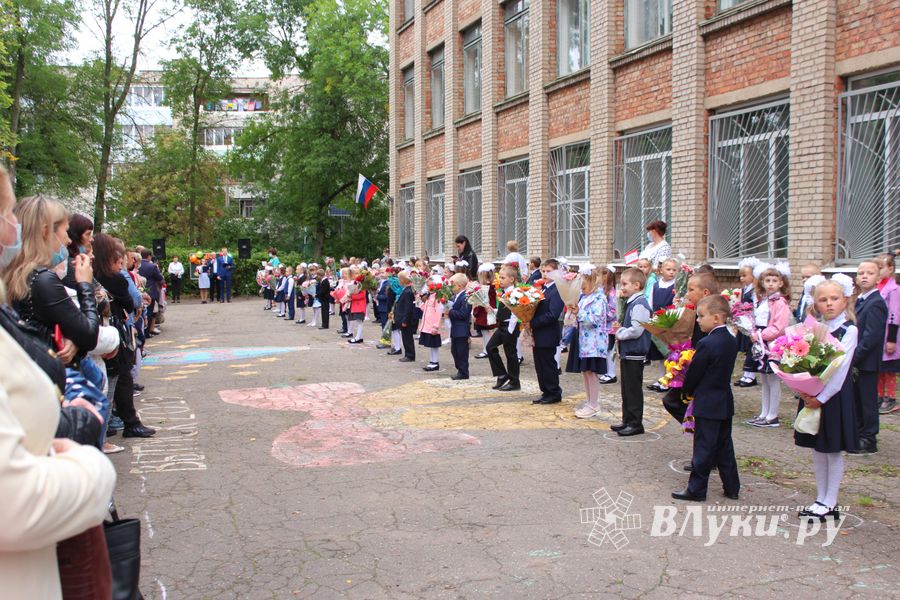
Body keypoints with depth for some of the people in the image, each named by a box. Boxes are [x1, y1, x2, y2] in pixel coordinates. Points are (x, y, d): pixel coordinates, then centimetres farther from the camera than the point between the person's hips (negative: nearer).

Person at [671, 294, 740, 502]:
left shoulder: (707, 344, -21)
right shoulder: (732, 341, 4)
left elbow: (693, 373, -14)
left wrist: (687, 391, 6)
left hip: (707, 405, -8)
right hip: (726, 402, 8)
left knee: (703, 448, 0)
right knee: (724, 446, 16)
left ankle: (696, 489, 8)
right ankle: (732, 487, 23)